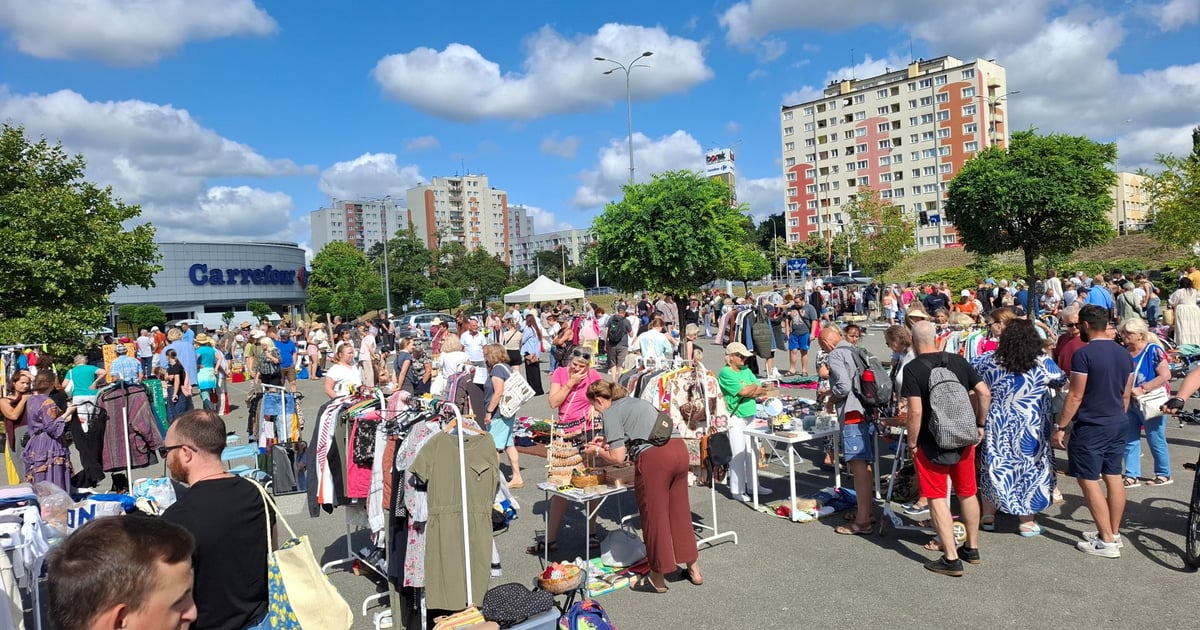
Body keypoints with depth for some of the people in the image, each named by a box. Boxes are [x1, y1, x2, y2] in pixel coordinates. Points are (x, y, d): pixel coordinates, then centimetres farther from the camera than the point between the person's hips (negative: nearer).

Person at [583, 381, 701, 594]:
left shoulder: (610, 413, 3)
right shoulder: (635, 401, 27)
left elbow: (618, 457, -2)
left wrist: (597, 451, 16)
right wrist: (608, 441, 37)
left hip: (653, 457, -8)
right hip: (679, 448, 8)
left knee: (654, 516, 8)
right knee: (679, 511, 20)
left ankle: (657, 580, 22)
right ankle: (693, 570, 31)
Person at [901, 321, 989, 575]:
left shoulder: (913, 368, -14)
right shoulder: (958, 361, 1)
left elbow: (915, 411, -20)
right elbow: (984, 393, -2)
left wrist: (911, 442, -9)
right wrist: (980, 424, 10)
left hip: (932, 443, -5)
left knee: (937, 498, 4)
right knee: (967, 493, 18)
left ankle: (951, 559, 4)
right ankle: (972, 548, 33)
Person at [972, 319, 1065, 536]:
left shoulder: (989, 361, -9)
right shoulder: (1043, 364, -13)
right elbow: (1061, 381, 4)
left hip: (996, 427, 2)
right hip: (1029, 431, -2)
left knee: (994, 466, 14)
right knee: (1030, 467, 10)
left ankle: (988, 516, 23)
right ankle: (1026, 522, 18)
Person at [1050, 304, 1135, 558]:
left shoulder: (1084, 354, -17)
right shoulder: (1124, 353, 8)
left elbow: (1075, 396, -17)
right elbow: (1126, 394, 14)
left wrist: (1060, 427, -10)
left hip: (1091, 427, -8)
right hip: (1118, 425, 8)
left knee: (1089, 481, -2)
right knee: (1114, 478, 13)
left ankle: (1107, 542, -1)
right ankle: (1114, 533, 22)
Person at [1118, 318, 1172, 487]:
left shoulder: (1153, 350, -14)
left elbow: (1165, 375, -21)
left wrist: (1142, 389, -24)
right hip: (1129, 404, 6)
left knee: (1156, 441, 8)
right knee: (1130, 441, 7)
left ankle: (1164, 475, 24)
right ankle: (1132, 476, 14)